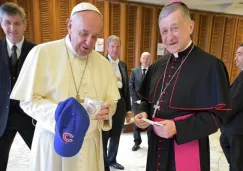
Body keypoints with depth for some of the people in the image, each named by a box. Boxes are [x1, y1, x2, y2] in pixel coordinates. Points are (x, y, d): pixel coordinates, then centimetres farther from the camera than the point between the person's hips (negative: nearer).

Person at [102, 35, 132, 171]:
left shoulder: (123, 65, 11)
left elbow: (126, 87, 12)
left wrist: (128, 109, 12)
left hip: (120, 103, 6)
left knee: (116, 135, 18)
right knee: (104, 136, 7)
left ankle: (112, 160, 39)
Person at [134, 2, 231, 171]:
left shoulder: (210, 65, -13)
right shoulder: (158, 66, 5)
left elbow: (217, 115, -14)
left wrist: (177, 128, -23)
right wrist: (144, 113, -8)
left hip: (188, 148, -5)